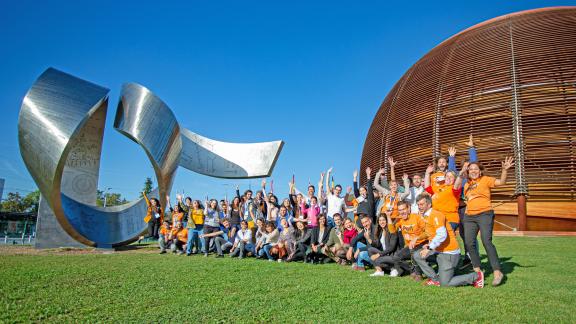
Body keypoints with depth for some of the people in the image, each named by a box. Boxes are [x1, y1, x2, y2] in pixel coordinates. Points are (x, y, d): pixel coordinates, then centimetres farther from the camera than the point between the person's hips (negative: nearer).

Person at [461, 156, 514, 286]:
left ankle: (497, 272, -13)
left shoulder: (485, 179, 1)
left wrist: (505, 170, -30)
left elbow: (501, 182, -15)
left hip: (485, 214, -6)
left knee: (486, 241, -18)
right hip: (469, 217, 6)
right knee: (469, 243, 1)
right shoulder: (467, 185, 17)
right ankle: (477, 270, 14)